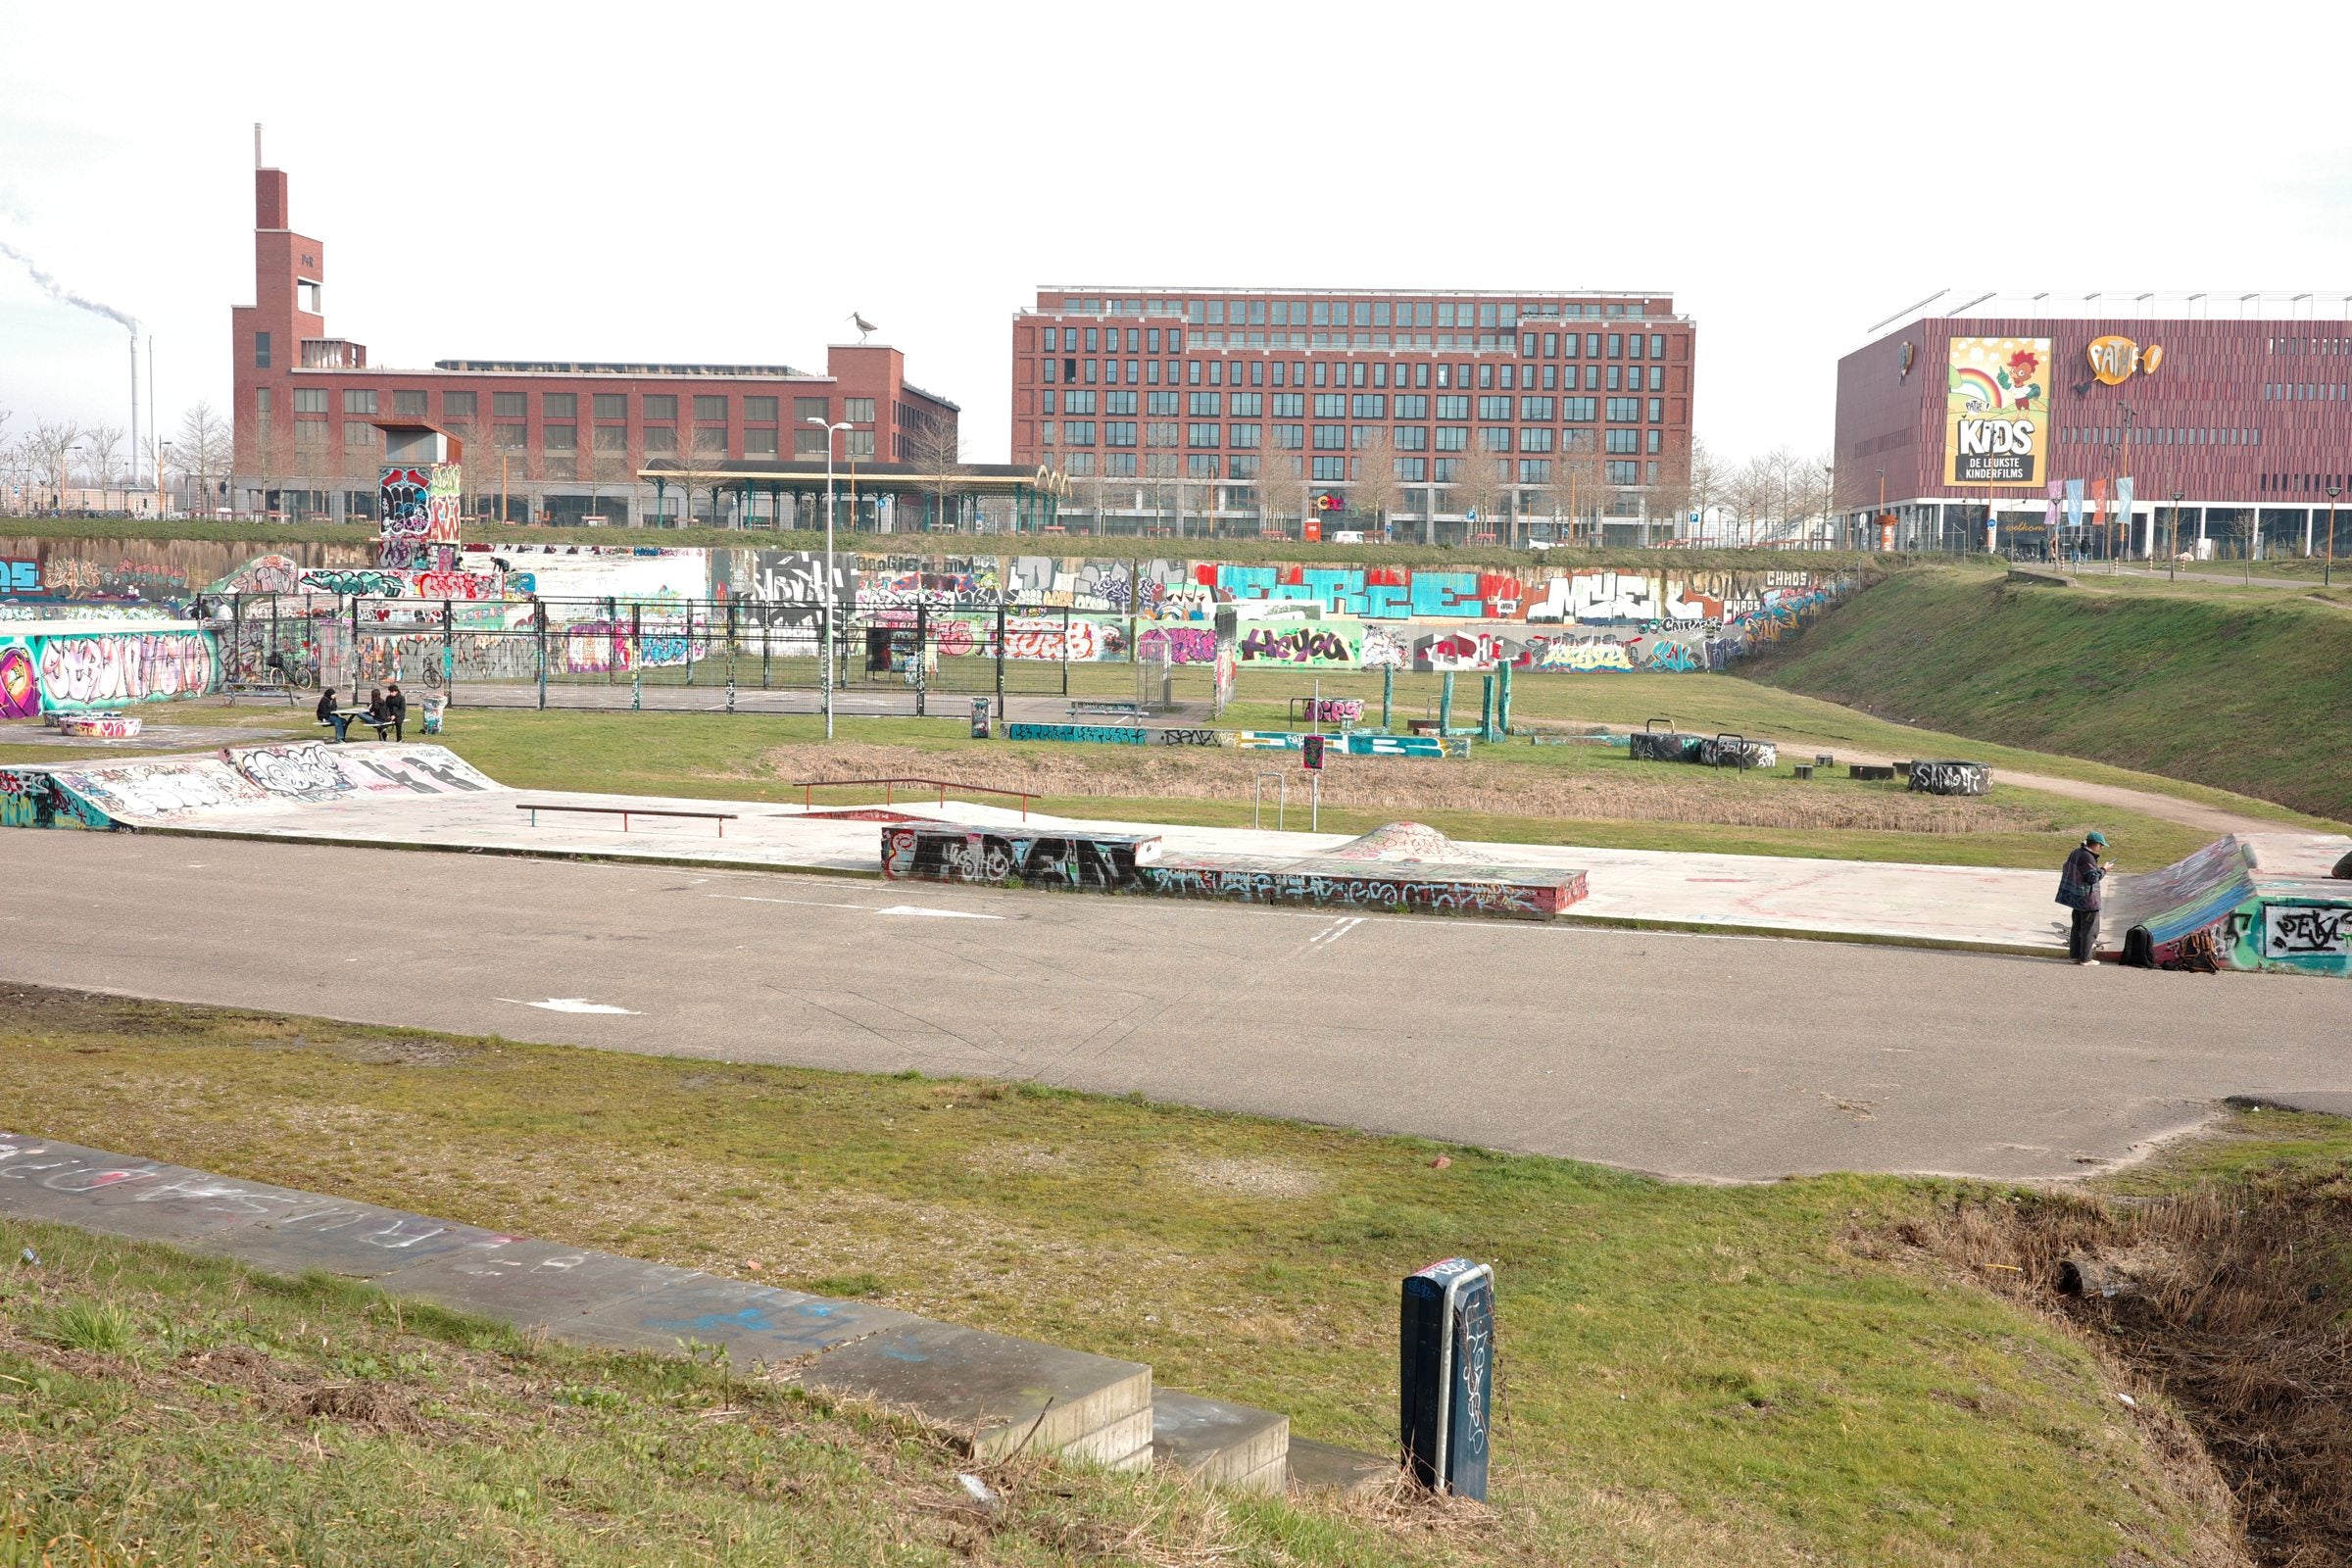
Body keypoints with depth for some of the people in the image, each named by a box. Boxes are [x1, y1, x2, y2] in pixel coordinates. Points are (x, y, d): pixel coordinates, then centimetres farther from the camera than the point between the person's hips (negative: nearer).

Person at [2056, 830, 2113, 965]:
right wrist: (2103, 870, -6)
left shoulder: (2076, 852, 8)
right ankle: (2085, 958, 3)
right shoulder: (2087, 857, -21)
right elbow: (2093, 878, -22)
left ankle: (2074, 955, 21)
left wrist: (2098, 868, 16)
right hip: (2087, 898, -9)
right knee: (2090, 929, 0)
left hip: (2076, 897, 9)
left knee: (2077, 926, 17)